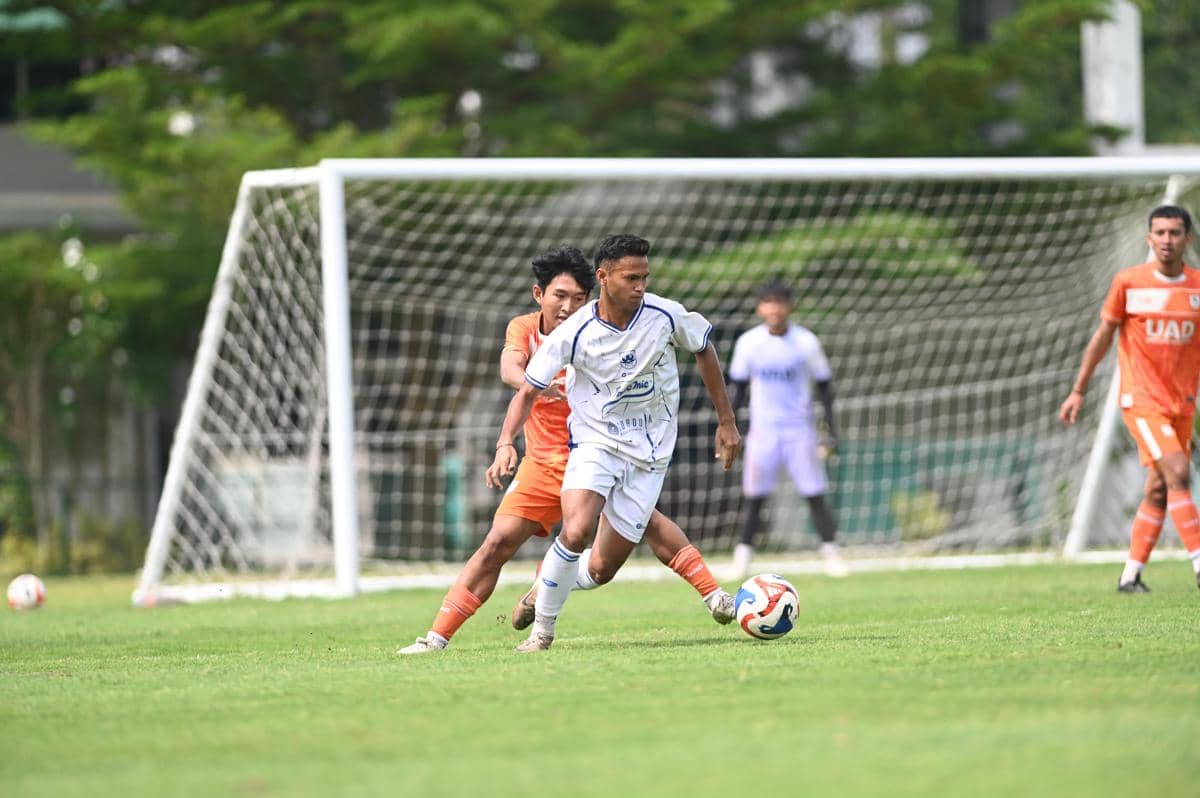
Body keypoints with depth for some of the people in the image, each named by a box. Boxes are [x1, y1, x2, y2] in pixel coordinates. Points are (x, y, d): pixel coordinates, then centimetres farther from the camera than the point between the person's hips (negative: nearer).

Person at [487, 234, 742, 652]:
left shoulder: (665, 316, -10)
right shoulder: (573, 334, -15)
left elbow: (705, 352, 9)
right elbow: (527, 392, -8)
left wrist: (726, 421, 12)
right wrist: (506, 443, -25)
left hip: (648, 452, 2)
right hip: (595, 441, -2)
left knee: (600, 570, -2)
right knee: (576, 532, -29)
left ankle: (544, 589, 32)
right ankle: (542, 627, -8)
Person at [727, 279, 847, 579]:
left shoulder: (806, 343, -4)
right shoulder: (748, 343, -2)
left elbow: (824, 386, 4)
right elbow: (738, 388, 8)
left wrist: (831, 430, 1)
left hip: (800, 429, -1)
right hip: (762, 429, 1)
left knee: (815, 495, -5)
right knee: (754, 498, -1)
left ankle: (831, 555, 2)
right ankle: (742, 558, 6)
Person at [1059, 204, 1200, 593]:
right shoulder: (1128, 282, -4)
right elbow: (1103, 335, 5)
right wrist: (1078, 391, 7)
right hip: (1141, 398, -4)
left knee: (1158, 490, 5)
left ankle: (1131, 575, 15)